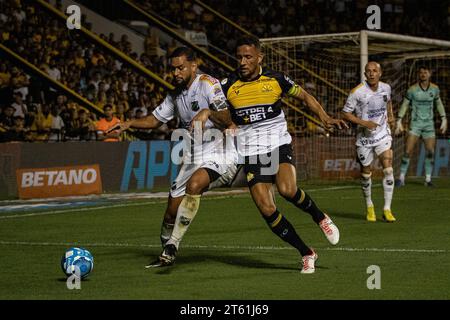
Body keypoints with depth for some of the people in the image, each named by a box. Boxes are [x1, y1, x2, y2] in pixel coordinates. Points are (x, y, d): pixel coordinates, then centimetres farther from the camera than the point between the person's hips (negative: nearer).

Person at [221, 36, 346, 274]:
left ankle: (320, 217, 2)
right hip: (250, 153, 2)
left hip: (279, 144, -1)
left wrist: (324, 116, -3)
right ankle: (306, 254, 4)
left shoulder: (275, 79, -2)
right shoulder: (227, 85, -2)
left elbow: (304, 96, 10)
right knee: (266, 208, -10)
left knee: (287, 190, -29)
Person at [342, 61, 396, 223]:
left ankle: (387, 209, -9)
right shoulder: (357, 92, -16)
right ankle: (369, 206, 32)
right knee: (366, 173, 9)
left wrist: (391, 116, 7)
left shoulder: (386, 88, -1)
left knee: (388, 169, -13)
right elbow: (346, 113, -11)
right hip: (364, 137, -2)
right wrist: (364, 123, -22)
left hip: (382, 134, 2)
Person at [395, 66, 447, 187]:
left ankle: (428, 179, 8)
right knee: (408, 151, -10)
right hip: (415, 123, -2)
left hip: (429, 124, 2)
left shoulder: (434, 88, 1)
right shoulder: (412, 89, -8)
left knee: (430, 152, -2)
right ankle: (401, 178, -3)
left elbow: (439, 104, 15)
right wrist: (399, 122, -5)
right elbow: (404, 105, -1)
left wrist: (444, 120, 10)